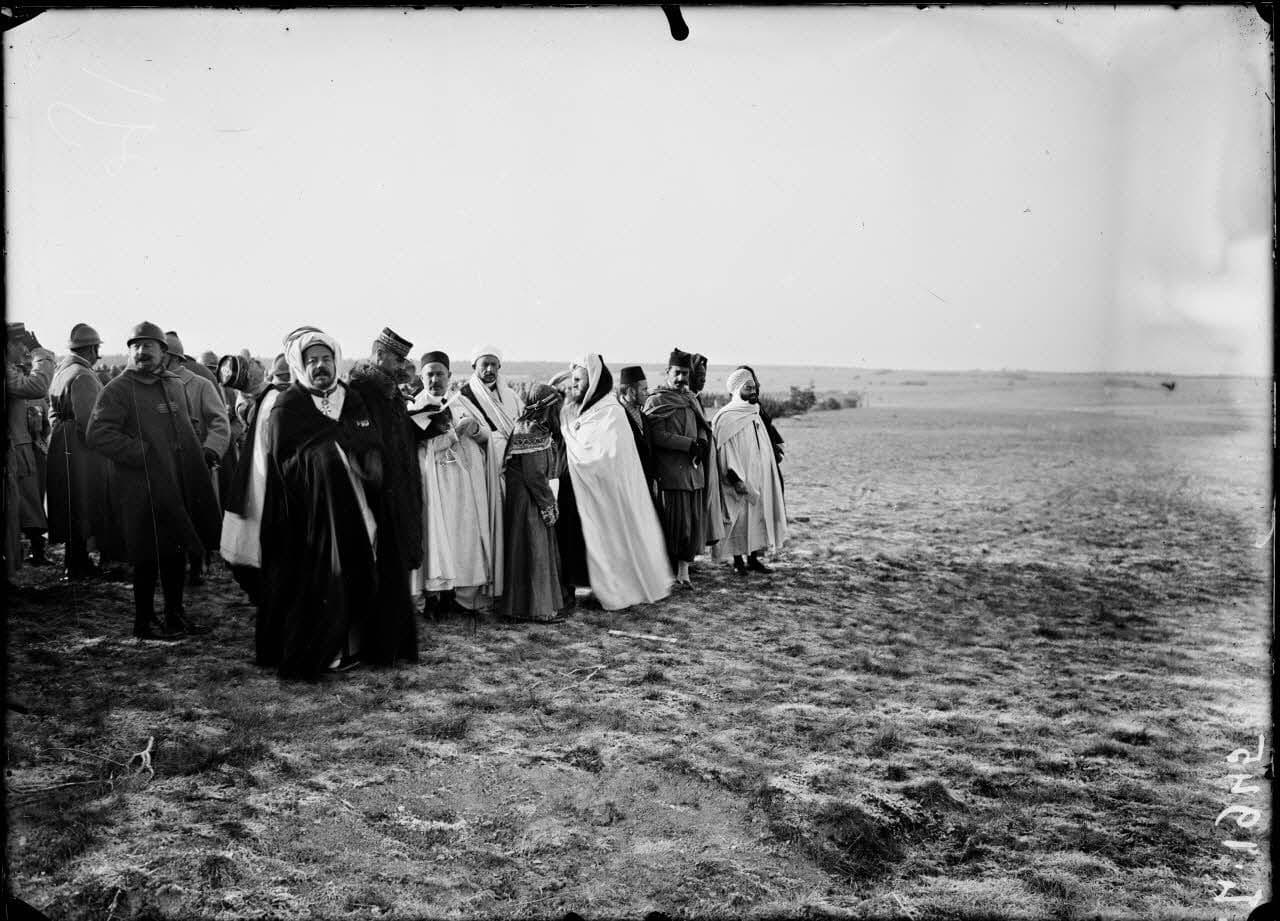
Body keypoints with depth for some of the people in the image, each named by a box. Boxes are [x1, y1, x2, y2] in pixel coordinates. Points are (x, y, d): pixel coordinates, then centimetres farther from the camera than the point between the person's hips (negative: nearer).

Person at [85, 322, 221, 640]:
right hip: (141, 488, -7)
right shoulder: (117, 390, -9)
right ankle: (144, 622, 13)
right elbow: (97, 434, -18)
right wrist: (142, 453, -19)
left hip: (178, 483, 7)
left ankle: (175, 615, 26)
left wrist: (195, 457, 14)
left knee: (177, 552, 13)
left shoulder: (176, 385, 13)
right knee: (149, 558, 0)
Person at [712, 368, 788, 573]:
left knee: (758, 515, 8)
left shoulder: (755, 415, 13)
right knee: (740, 517, -3)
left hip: (758, 478, 8)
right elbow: (724, 453, -15)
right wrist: (735, 480, -21)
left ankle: (753, 558, 16)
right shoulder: (726, 418, -11)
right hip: (740, 480, -7)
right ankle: (738, 560, 6)